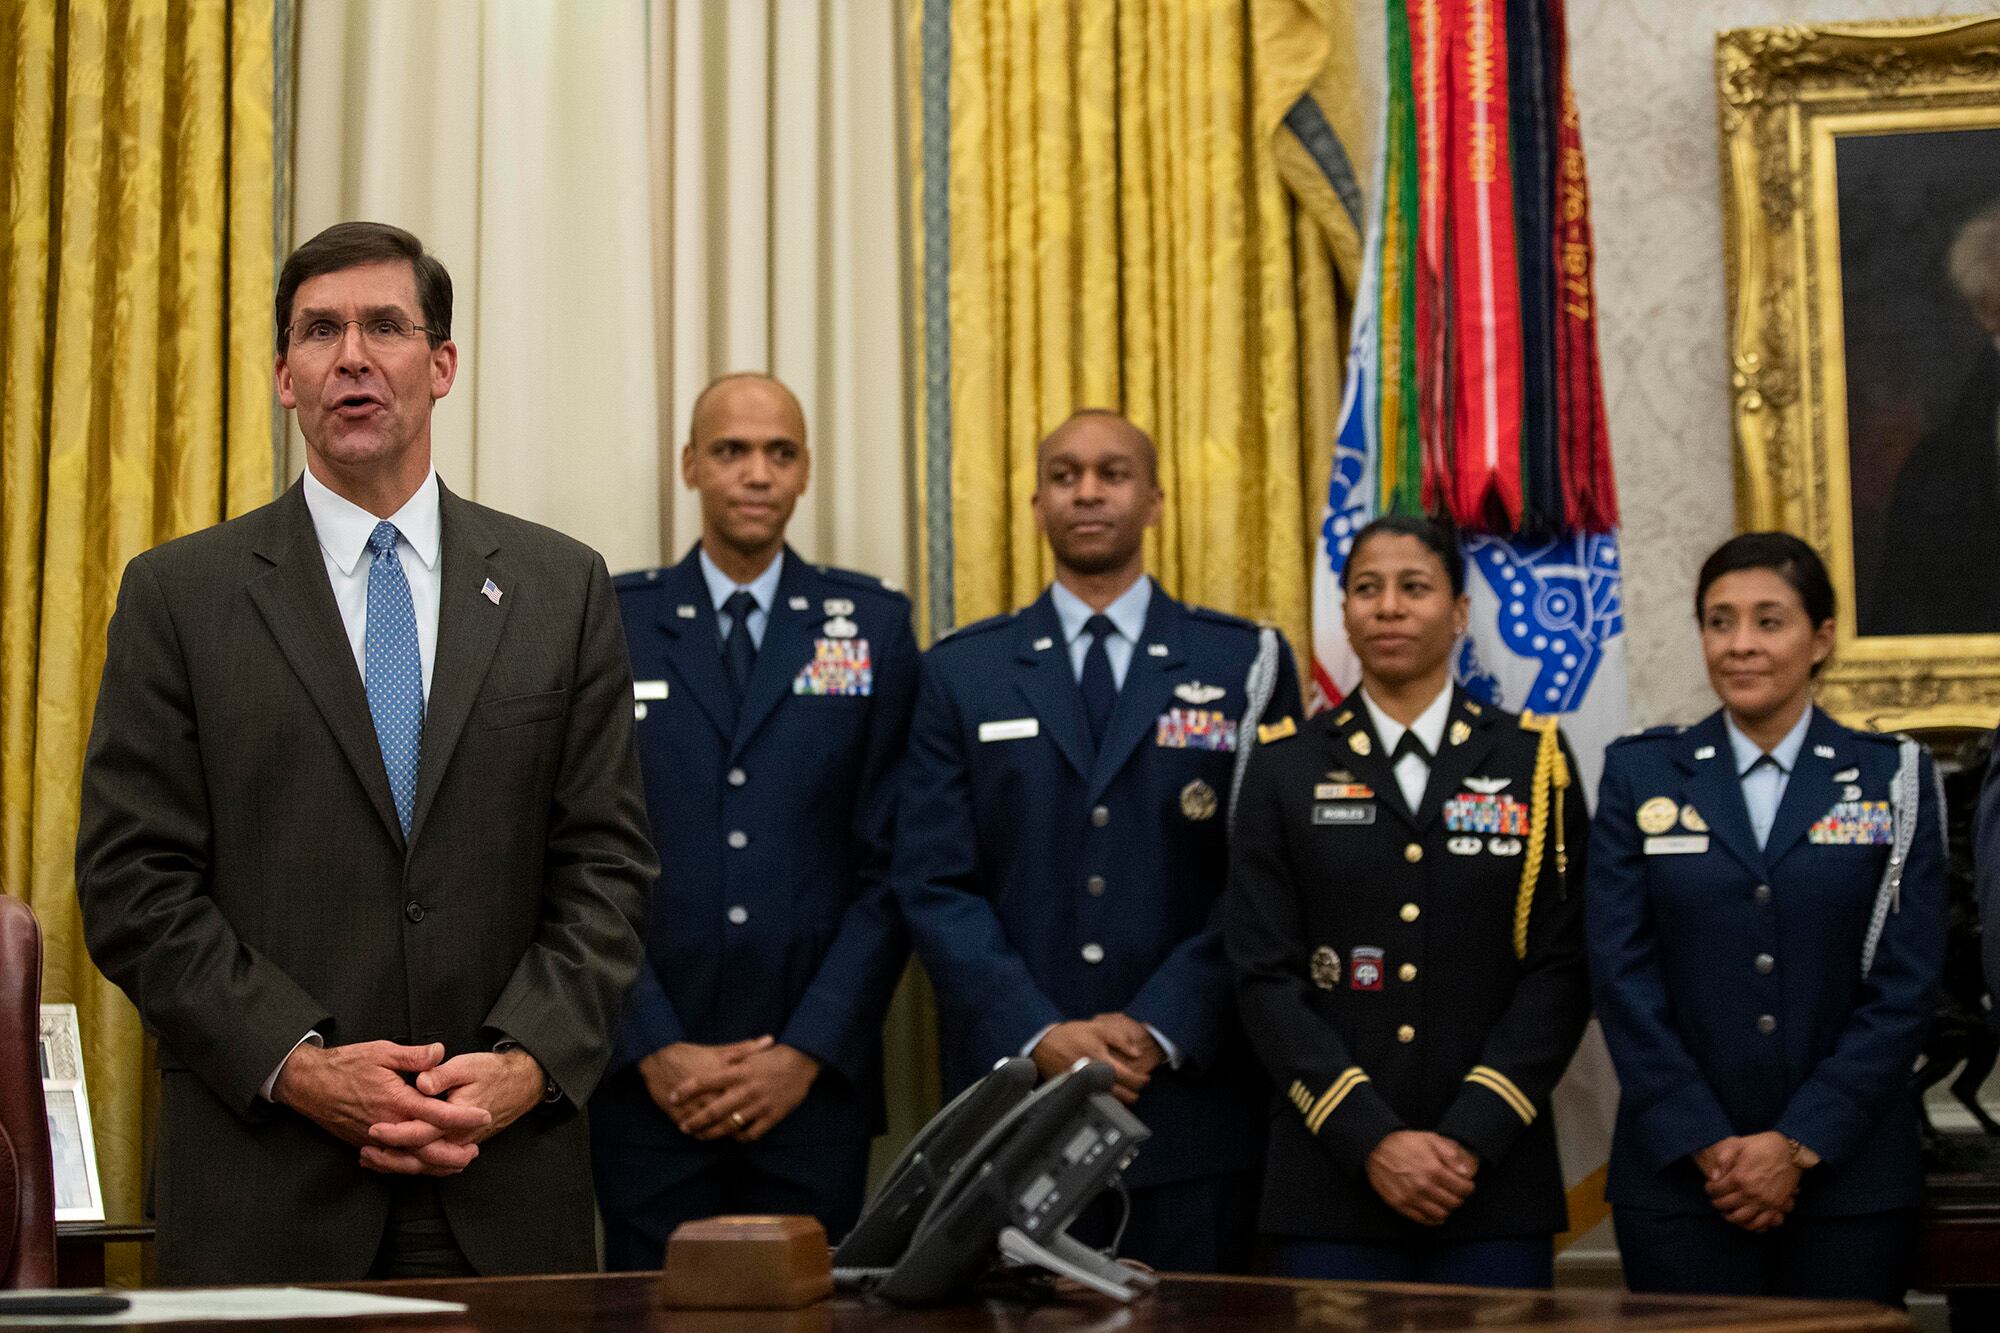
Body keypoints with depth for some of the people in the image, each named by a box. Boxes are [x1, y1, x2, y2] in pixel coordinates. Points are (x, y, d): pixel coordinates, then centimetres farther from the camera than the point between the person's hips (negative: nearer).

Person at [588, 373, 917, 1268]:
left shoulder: (873, 627, 5)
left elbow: (892, 864, 1)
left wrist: (808, 1052, -6)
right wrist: (656, 1051, -7)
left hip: (816, 1081, 0)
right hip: (648, 1084, 0)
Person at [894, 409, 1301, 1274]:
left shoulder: (1245, 663, 6)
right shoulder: (962, 673, 9)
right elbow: (934, 884, 2)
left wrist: (1162, 1030, -10)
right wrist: (1039, 1035, -10)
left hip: (1191, 1093, -1)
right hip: (1011, 1093, 1)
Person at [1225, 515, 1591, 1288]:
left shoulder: (1533, 761, 6)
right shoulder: (1287, 769, 7)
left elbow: (1560, 969, 0)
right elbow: (1265, 977, 0)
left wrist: (1472, 1138, -10)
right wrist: (1372, 1141, -11)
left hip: (1493, 1181, 0)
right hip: (1331, 1181, 0)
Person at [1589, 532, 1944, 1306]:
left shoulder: (1891, 779, 5)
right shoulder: (1640, 775, 6)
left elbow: (1907, 986, -1)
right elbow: (1621, 975, 0)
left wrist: (1800, 1144, -9)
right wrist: (1706, 1145, -9)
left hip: (1849, 1177, 0)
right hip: (1677, 1178, 0)